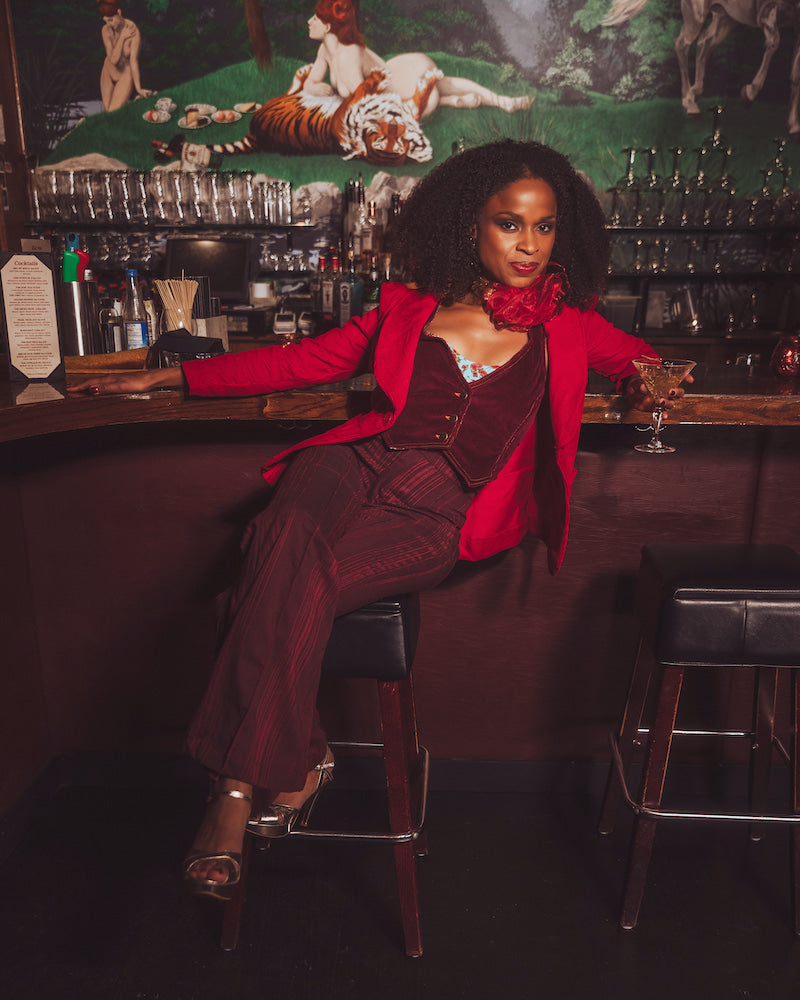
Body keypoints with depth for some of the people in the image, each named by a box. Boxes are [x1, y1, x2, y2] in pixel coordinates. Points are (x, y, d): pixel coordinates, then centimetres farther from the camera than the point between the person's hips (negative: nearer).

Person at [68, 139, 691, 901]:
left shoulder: (563, 325, 15)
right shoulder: (410, 307, 16)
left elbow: (636, 356, 33)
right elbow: (300, 361, 18)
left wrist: (646, 380, 6)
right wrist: (170, 377, 15)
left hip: (441, 511, -2)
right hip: (357, 466, 2)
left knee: (304, 579, -30)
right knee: (289, 538, -34)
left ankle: (239, 790, -18)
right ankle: (295, 762, -23)